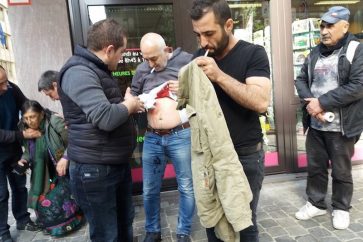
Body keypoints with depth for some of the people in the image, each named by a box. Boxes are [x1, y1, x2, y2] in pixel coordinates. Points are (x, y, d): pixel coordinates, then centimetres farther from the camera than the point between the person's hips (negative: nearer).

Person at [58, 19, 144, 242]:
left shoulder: (98, 70, 14)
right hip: (94, 169, -10)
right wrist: (129, 104, -12)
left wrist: (130, 104, 4)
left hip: (118, 163, 10)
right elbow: (105, 118, -30)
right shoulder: (79, 72, -20)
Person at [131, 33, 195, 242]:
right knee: (149, 189, 12)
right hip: (152, 138, 4)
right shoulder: (142, 69, 9)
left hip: (181, 136, -3)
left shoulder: (186, 60, -2)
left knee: (187, 187, 8)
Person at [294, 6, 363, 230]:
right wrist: (309, 102, -9)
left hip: (341, 126, -5)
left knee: (341, 171, 11)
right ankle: (316, 203, 35)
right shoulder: (315, 53, 9)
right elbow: (301, 79, 10)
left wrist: (322, 102, -19)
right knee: (315, 167, 16)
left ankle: (341, 208, 32)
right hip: (315, 124, 5)